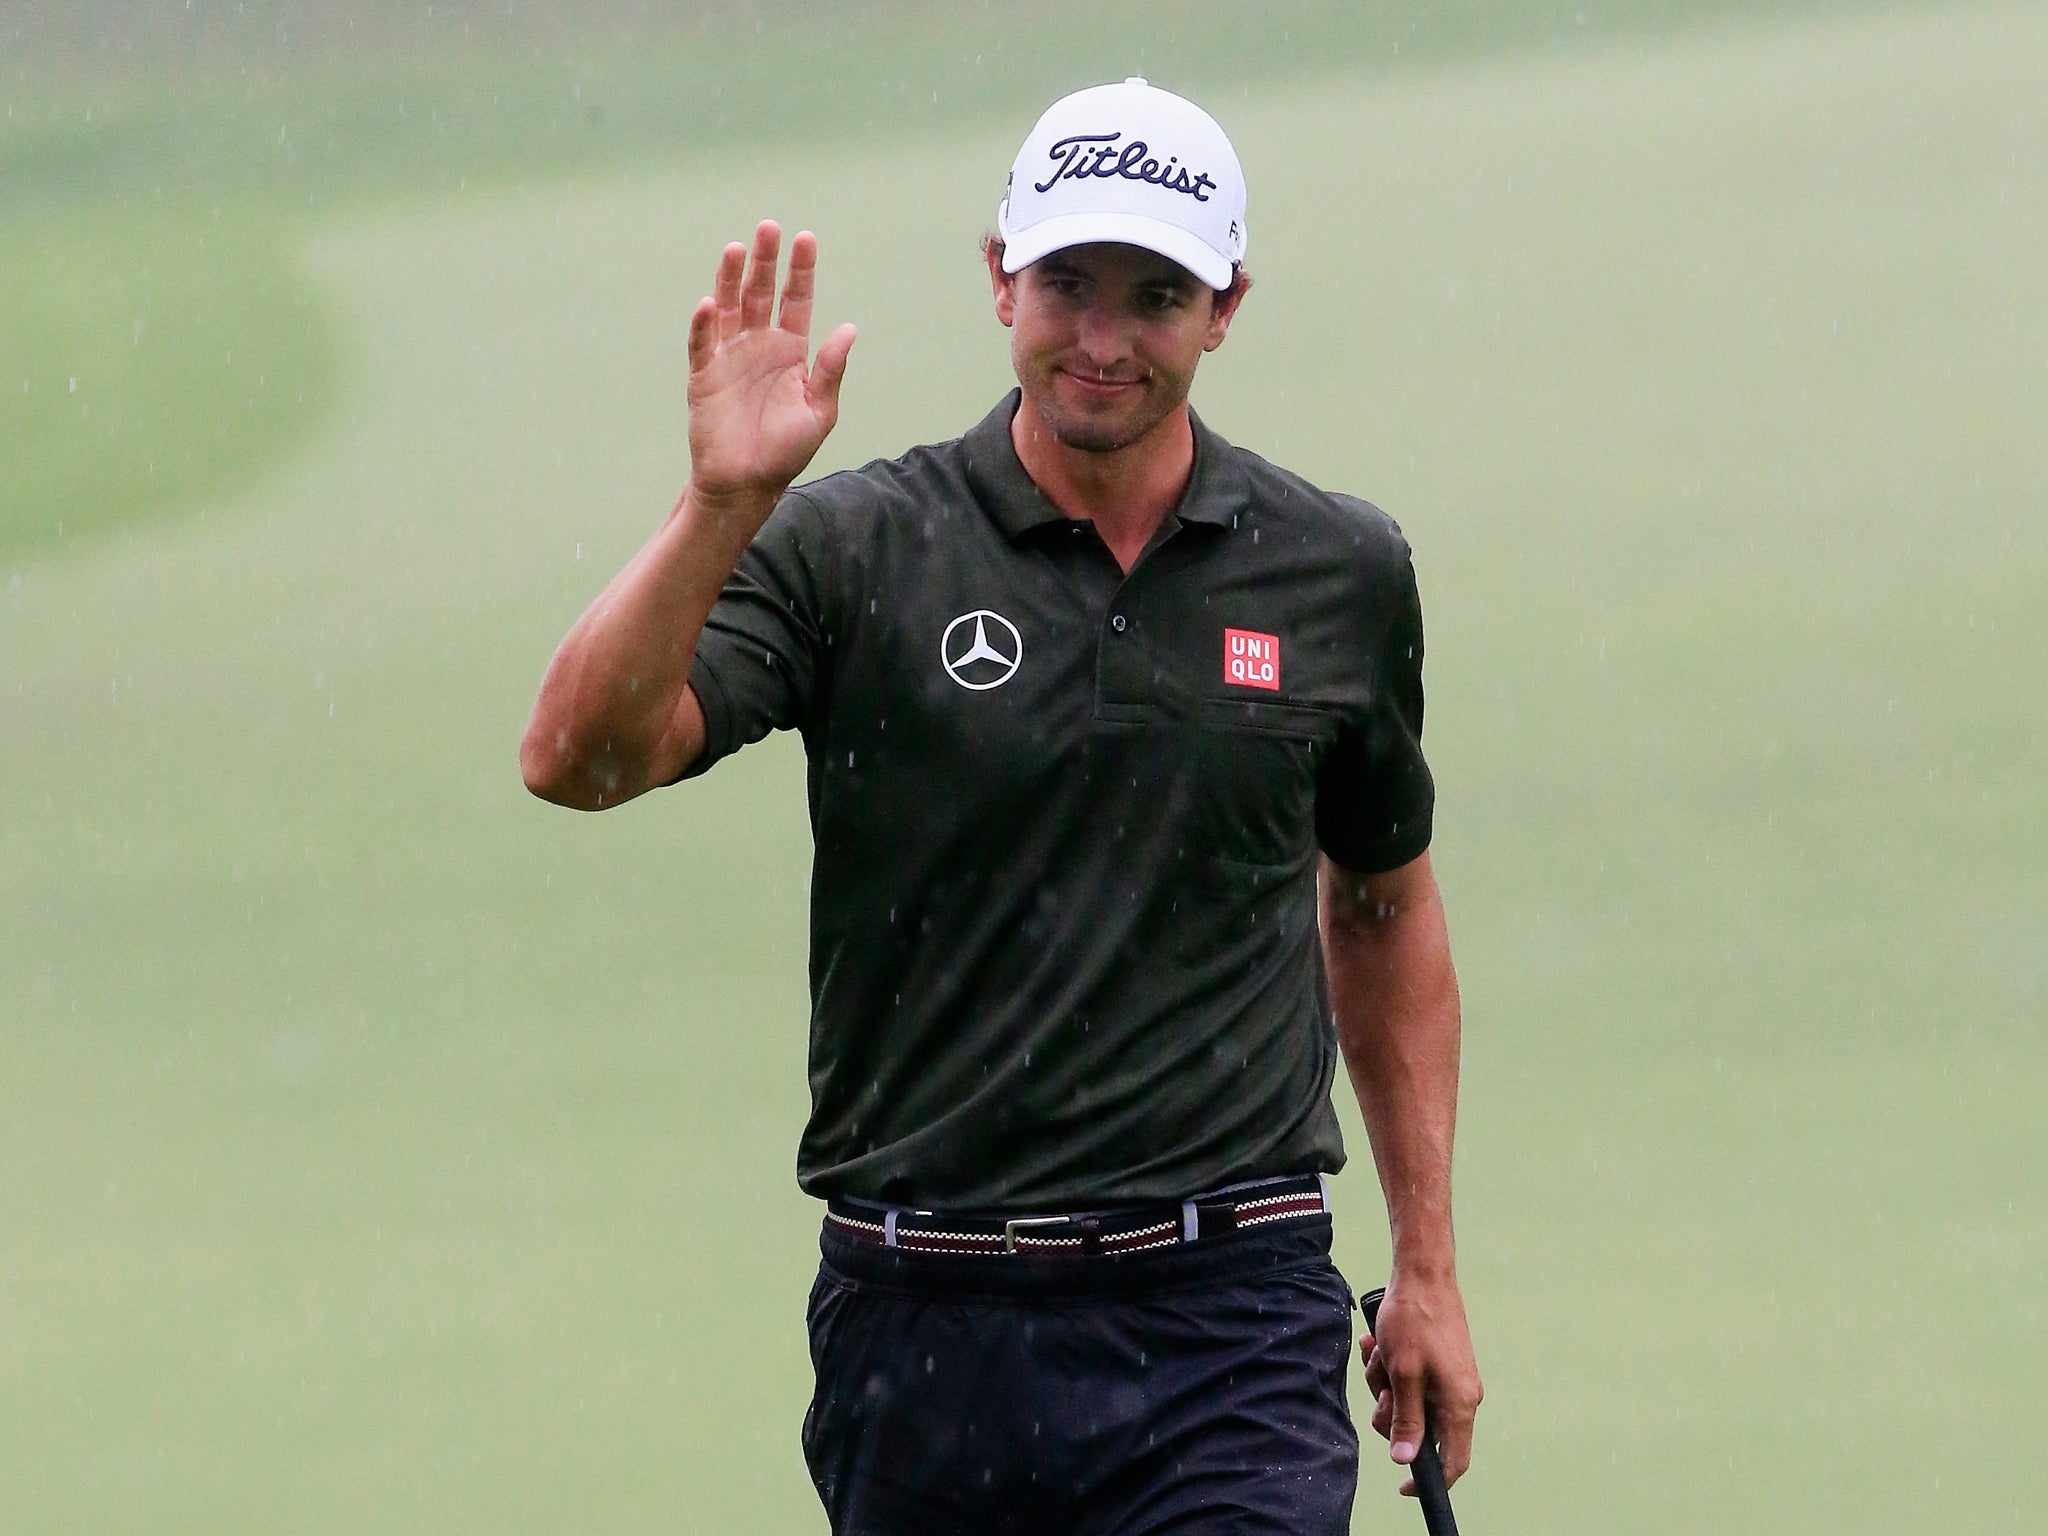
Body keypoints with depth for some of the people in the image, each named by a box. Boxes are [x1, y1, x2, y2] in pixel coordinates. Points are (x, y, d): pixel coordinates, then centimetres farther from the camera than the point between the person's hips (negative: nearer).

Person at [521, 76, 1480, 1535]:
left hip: (1228, 1319, 0)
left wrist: (1428, 1266, 18)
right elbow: (581, 758, -14)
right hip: (925, 1325, 0)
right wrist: (722, 503, -27)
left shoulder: (1341, 575, 7)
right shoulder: (854, 550, -1)